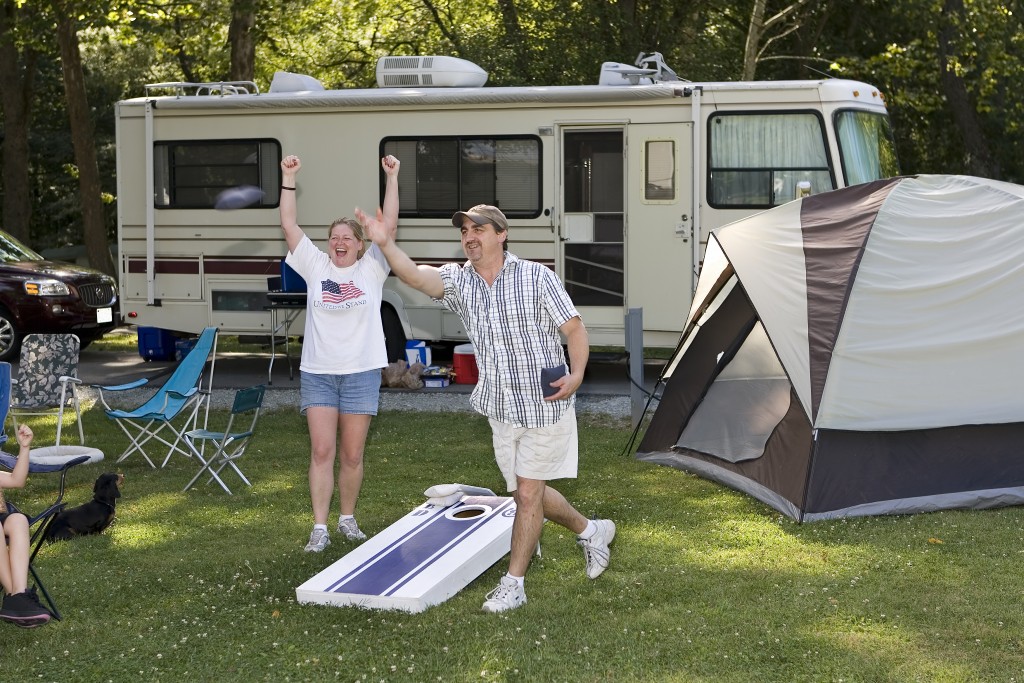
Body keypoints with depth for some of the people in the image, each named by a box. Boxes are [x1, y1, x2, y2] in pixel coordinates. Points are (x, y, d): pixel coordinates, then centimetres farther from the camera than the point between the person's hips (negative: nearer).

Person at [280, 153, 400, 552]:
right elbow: (289, 226, 1)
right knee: (321, 451, -3)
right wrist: (288, 178, -3)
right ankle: (319, 527, -1)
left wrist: (392, 178, -10)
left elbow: (389, 225, -6)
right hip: (317, 372, 1)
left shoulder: (371, 269, 3)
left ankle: (348, 518, 22)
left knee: (352, 454, 6)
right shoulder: (315, 266, 5)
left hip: (361, 372, -1)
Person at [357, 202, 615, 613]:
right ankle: (591, 531, 41)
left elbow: (574, 328, -7)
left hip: (545, 405, -5)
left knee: (528, 494, -3)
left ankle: (513, 585, 7)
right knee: (527, 493, 17)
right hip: (501, 409, 6)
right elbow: (414, 276, -20)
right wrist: (386, 245, -39)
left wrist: (576, 375, -22)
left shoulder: (535, 277, -10)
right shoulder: (459, 281, 0)